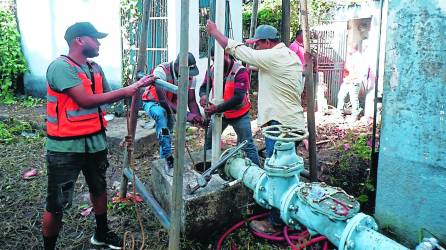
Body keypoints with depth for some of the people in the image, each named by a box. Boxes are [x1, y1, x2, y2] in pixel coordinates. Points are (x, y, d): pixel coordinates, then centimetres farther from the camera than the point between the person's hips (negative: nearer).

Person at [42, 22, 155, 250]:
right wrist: (126, 91, -20)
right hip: (66, 147, -8)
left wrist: (136, 85, 2)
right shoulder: (60, 66, -17)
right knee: (57, 203, 3)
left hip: (95, 141, 9)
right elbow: (86, 100, -24)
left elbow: (107, 96, 13)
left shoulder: (95, 68, 8)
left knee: (99, 189, 23)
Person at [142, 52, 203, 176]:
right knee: (161, 113, -37)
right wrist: (186, 115, -49)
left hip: (170, 105, 6)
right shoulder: (161, 71, -35)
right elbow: (163, 100, -40)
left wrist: (198, 117, -36)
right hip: (152, 102, -6)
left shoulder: (191, 77, -18)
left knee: (168, 130, 11)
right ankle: (168, 158, -34)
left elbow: (191, 101, -15)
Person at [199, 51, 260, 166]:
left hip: (239, 114, -5)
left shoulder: (240, 71, -21)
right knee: (209, 141, 8)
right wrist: (203, 95, -29)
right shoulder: (212, 69, -4)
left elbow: (238, 97, -28)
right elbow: (204, 87, -3)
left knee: (247, 145, -4)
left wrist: (217, 109, -38)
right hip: (219, 112, 5)